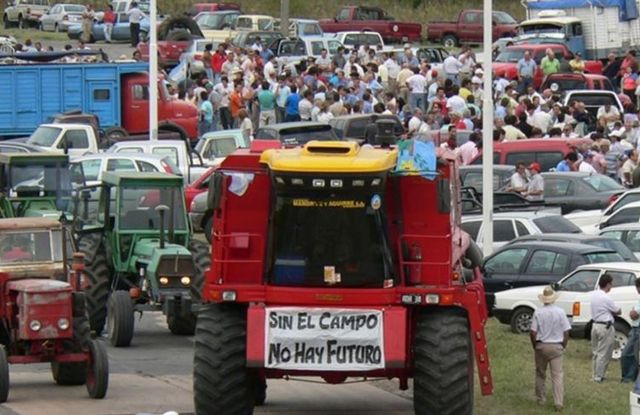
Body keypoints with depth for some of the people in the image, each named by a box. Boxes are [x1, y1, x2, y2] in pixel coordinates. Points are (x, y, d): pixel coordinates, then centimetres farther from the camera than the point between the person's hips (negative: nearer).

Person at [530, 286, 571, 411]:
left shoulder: (538, 313, -8)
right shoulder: (560, 312, -6)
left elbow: (533, 333, -9)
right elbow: (566, 332, -3)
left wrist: (535, 347, 6)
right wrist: (563, 346, 11)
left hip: (541, 346, 0)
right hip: (556, 347, 0)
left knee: (540, 374, 17)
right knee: (557, 375, -1)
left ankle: (541, 399, 26)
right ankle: (558, 402, -9)